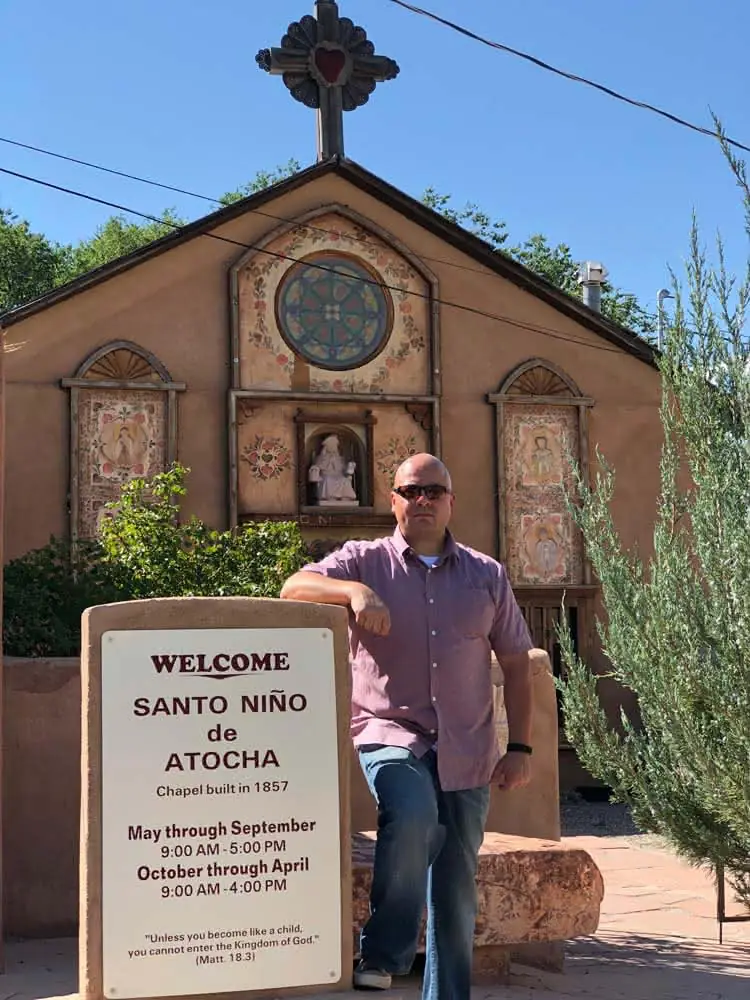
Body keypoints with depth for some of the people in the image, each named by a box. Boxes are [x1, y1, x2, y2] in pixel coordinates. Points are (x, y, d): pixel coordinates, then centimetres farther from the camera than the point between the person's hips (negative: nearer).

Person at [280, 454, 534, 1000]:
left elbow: (517, 663, 14)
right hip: (390, 735, -3)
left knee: (457, 892, 8)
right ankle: (384, 956, -18)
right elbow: (294, 589, -11)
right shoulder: (364, 561, 4)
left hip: (467, 753, 4)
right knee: (412, 812, -34)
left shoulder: (487, 575, 12)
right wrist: (355, 591, -29)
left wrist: (520, 747, 7)